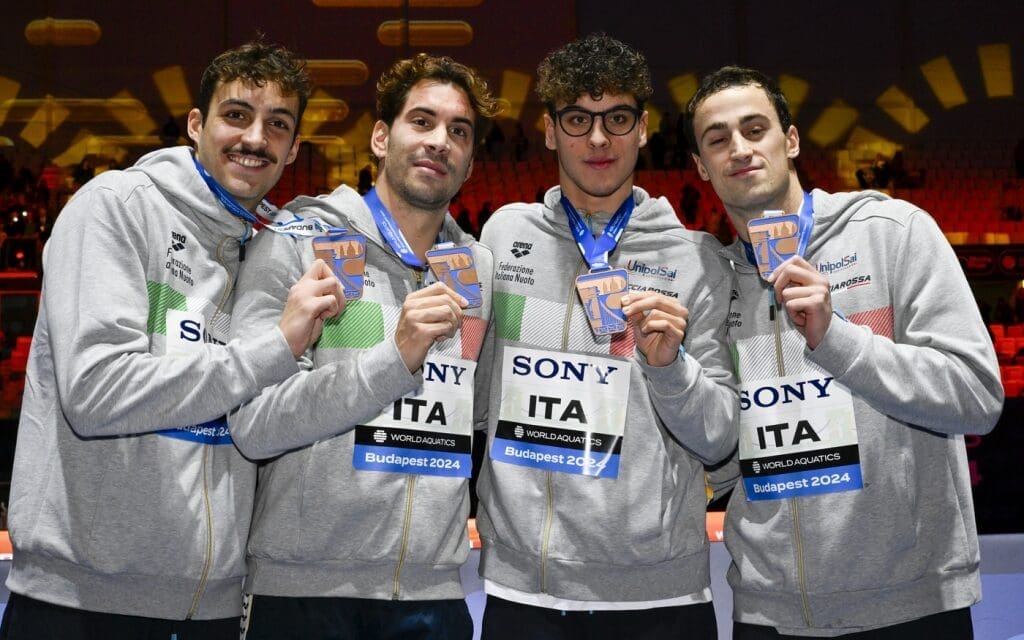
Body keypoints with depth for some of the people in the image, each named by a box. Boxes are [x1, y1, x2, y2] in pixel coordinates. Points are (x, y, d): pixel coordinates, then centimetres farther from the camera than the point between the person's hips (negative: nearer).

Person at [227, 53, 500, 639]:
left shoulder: (482, 270, 9)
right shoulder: (296, 244, -5)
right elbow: (254, 425, -15)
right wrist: (395, 358, -23)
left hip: (435, 590, 4)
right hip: (303, 588, -3)